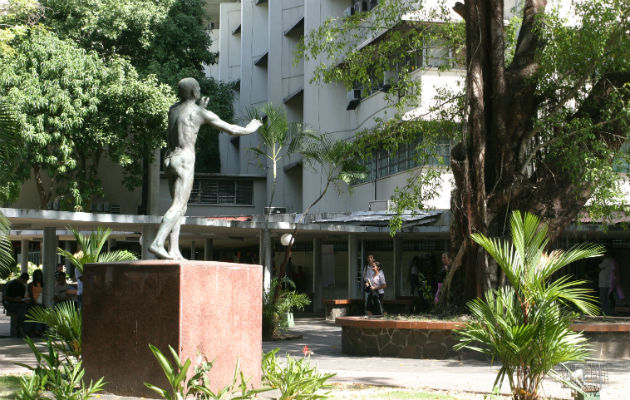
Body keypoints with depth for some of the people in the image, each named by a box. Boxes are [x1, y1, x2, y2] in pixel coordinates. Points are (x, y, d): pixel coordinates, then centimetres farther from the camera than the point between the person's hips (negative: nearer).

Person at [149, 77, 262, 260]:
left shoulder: (173, 108, 15)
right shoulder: (202, 113, -3)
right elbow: (232, 129, 4)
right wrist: (248, 129, 23)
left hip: (169, 160, 7)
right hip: (184, 160, -7)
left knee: (180, 207, 11)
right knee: (178, 206, -12)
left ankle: (173, 250, 3)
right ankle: (157, 243, -27)